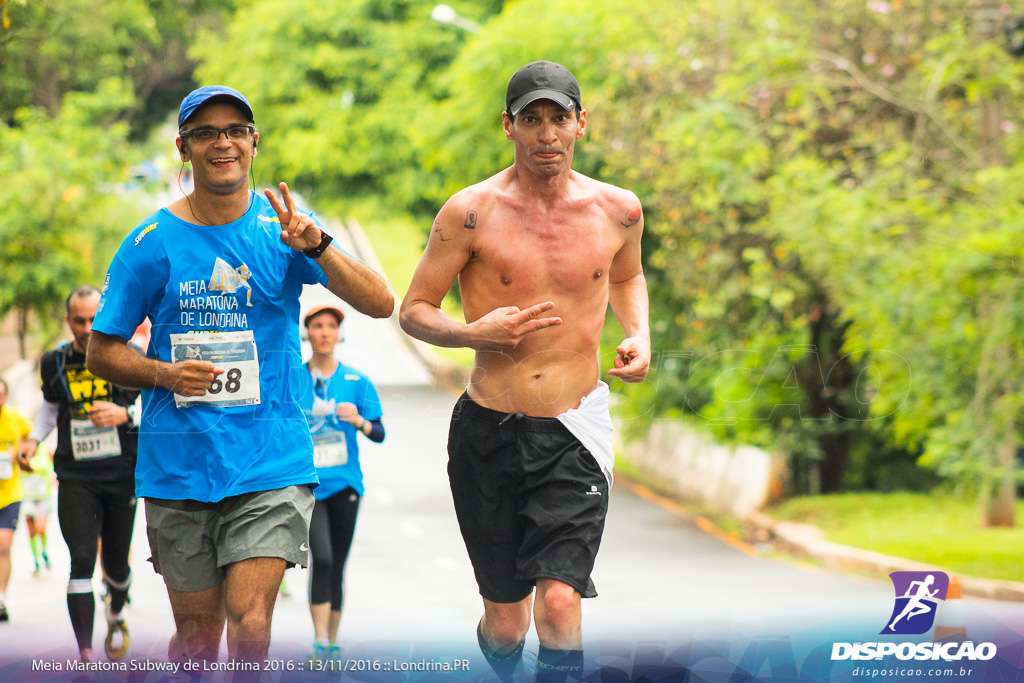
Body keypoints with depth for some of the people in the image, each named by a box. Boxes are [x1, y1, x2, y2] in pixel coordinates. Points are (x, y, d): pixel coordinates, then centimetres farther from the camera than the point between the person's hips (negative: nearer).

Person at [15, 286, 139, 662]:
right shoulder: (54, 362, 4)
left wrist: (125, 414, -24)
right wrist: (34, 439, 8)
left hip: (122, 475, -1)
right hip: (75, 478, 1)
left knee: (116, 564, 10)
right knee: (82, 561, -13)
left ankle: (116, 612, 46)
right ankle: (85, 656, -12)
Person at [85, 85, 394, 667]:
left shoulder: (284, 228, 2)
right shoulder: (152, 242, 1)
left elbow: (380, 304, -8)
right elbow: (103, 351, 6)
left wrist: (317, 247, -25)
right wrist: (165, 374, -14)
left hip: (271, 461, -1)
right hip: (177, 463, 1)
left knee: (250, 626, -13)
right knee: (198, 635, 7)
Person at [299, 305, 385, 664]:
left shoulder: (356, 381, 4)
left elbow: (379, 435, 0)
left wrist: (359, 422, -19)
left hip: (345, 483, 2)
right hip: (308, 483, -2)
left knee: (337, 566, 6)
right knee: (321, 558, -18)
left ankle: (333, 643, 17)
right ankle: (320, 644, -18)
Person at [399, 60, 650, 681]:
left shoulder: (618, 210, 4)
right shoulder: (472, 212, -5)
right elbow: (414, 310, 2)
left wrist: (639, 335, 7)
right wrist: (476, 333, -18)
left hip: (574, 431, 1)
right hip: (488, 435, 0)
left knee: (559, 602, -18)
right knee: (505, 620, 9)